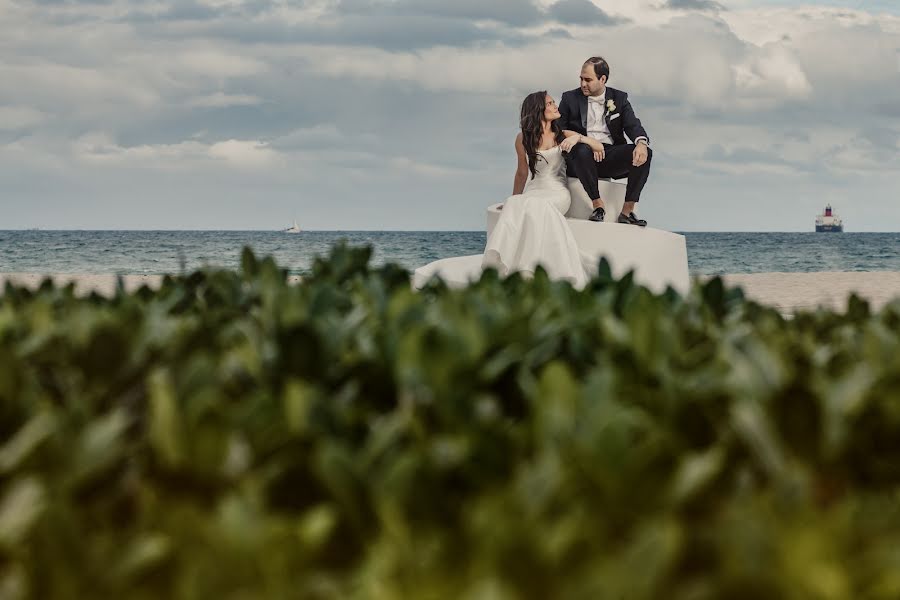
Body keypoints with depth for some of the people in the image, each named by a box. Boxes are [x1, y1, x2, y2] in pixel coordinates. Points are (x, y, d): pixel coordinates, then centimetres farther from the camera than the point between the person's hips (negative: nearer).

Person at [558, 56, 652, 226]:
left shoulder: (619, 98, 14)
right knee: (581, 150, -38)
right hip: (583, 159, -2)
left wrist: (641, 143, -24)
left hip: (611, 157, 2)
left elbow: (633, 126, 1)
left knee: (644, 152, -25)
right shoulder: (570, 98, 10)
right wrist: (587, 140, -16)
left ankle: (627, 211, -23)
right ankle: (597, 204, -25)